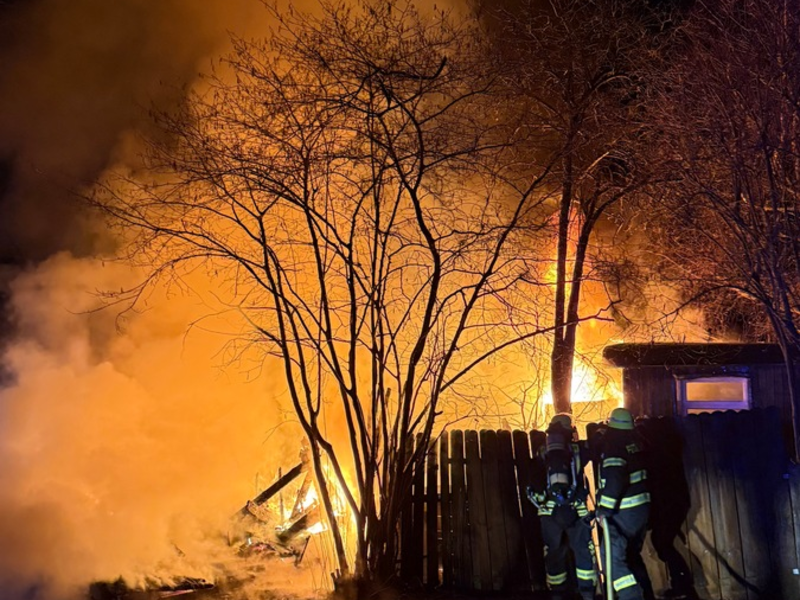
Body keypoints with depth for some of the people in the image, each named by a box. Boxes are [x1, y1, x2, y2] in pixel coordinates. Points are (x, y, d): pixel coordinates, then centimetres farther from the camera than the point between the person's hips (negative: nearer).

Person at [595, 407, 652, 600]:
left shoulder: (611, 445, -16)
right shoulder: (635, 442, 6)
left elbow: (614, 479, -26)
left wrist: (604, 509, -21)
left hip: (624, 512, -8)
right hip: (642, 506, 8)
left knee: (612, 557, -9)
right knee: (632, 553, 22)